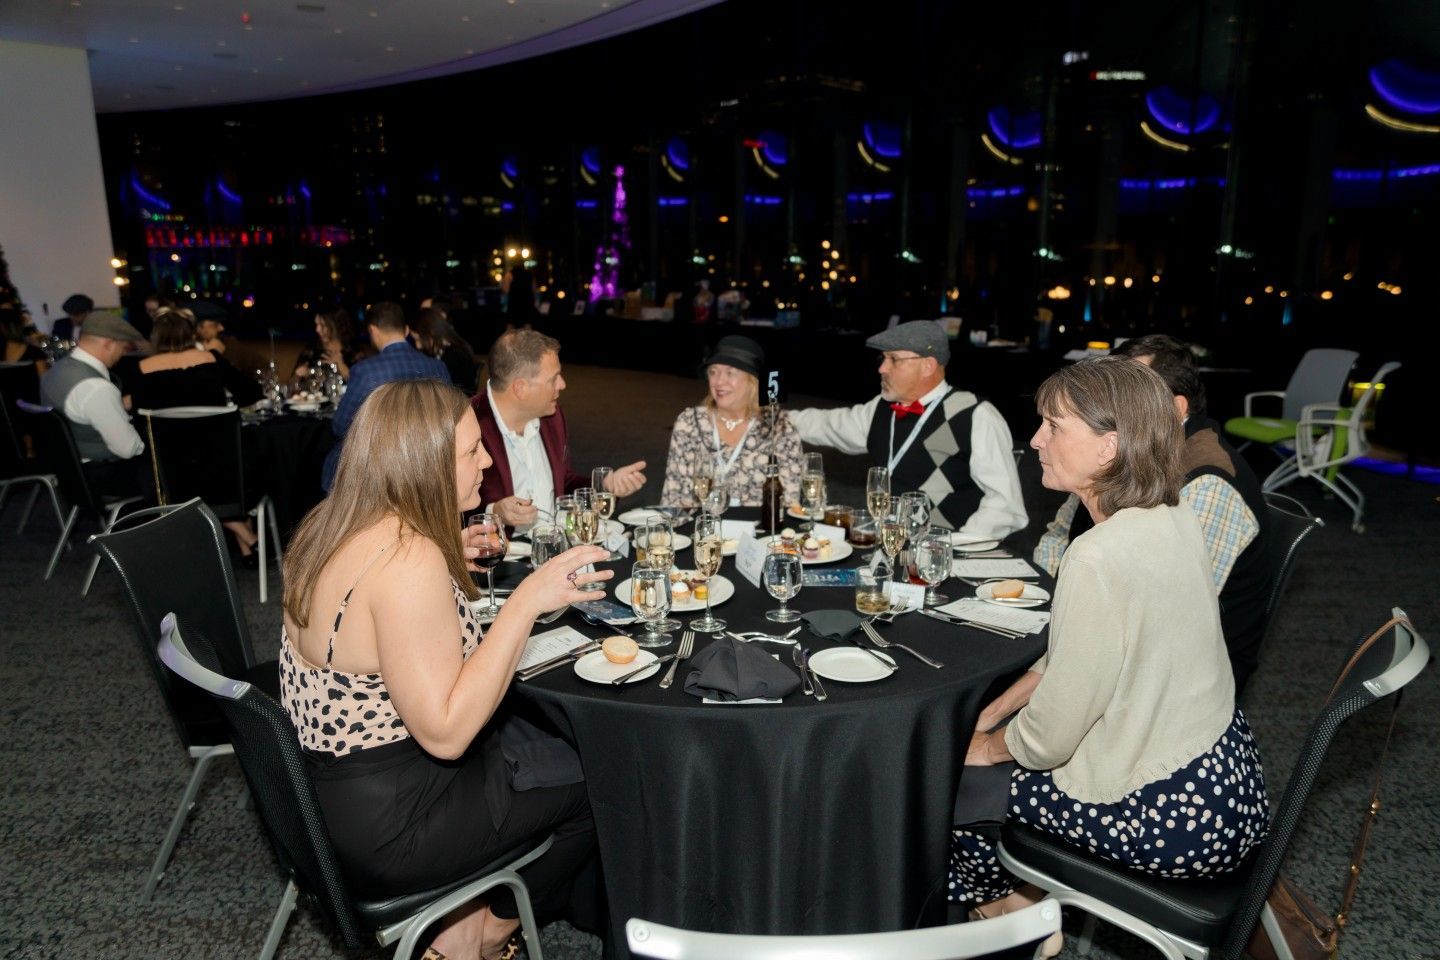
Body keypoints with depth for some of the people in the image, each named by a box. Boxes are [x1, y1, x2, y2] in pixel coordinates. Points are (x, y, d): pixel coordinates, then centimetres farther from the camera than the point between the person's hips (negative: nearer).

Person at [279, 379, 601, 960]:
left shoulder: (331, 522, -1)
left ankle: (466, 913, 26)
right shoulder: (410, 560, -30)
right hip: (386, 829, -9)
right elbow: (444, 732, -30)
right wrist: (527, 601, -30)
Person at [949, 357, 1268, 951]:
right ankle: (1023, 898, 33)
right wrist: (994, 711, 11)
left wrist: (990, 744, -1)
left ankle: (1009, 905, 33)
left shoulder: (1101, 557, -30)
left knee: (945, 779, 6)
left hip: (1171, 818, -8)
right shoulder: (1172, 519, 0)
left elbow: (1050, 734, -21)